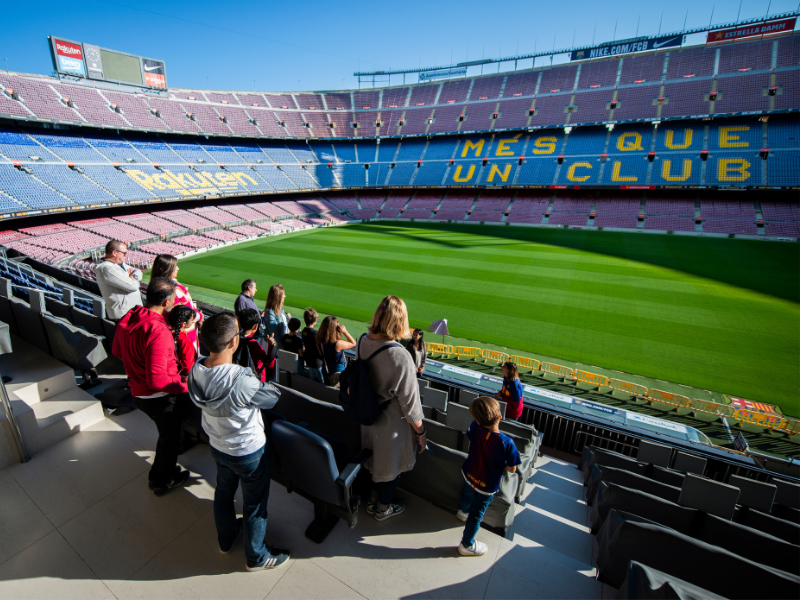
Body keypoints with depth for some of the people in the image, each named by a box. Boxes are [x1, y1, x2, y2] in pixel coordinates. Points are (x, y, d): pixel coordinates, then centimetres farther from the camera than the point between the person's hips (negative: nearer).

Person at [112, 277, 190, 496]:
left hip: (139, 393, 8)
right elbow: (157, 380, -33)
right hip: (161, 397, -8)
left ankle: (157, 475, 49)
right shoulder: (158, 332, -34)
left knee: (166, 433, 30)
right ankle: (164, 481, 40)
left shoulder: (128, 318, -5)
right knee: (170, 439, 18)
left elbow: (117, 351, 13)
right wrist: (183, 386, -19)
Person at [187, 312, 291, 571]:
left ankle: (226, 539, 58)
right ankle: (257, 557, 42)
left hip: (217, 446, 7)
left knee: (223, 493, 31)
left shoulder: (196, 371, -18)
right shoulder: (241, 382, -40)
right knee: (255, 505, 18)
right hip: (249, 452, -6)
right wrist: (267, 386, -3)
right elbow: (276, 397, -23)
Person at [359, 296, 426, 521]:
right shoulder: (400, 357, -36)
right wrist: (421, 433, -7)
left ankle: (373, 500, 54)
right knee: (391, 465, 22)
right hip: (392, 423, -6)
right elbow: (410, 402, -24)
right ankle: (383, 508, 47)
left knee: (377, 459, 30)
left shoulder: (362, 342, -15)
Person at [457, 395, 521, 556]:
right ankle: (467, 545, 40)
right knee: (476, 514, 18)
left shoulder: (475, 427, -25)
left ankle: (462, 512, 67)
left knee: (467, 495, 35)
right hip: (487, 485, -4)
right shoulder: (506, 443, -35)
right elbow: (511, 469, -20)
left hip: (469, 475, 4)